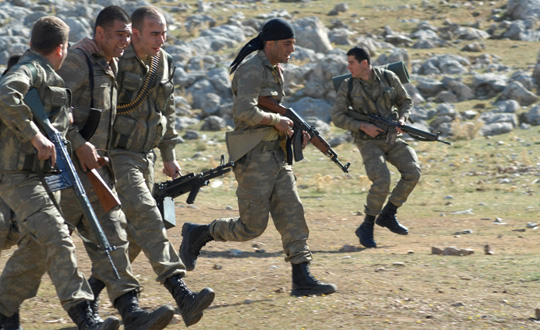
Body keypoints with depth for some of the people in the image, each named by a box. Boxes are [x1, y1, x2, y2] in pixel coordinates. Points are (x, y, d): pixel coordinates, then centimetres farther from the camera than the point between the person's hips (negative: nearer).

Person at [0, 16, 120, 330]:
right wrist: (35, 136, -30)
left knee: (36, 249, 13)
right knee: (58, 238, -18)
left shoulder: (46, 75, 20)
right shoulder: (30, 69, -12)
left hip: (42, 176, 10)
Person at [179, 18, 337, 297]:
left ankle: (302, 279, -2)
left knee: (292, 214, -1)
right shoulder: (252, 71, -15)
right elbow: (246, 112, -28)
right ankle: (197, 235, 15)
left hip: (275, 155, 9)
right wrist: (277, 120, -16)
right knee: (252, 227, -4)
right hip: (253, 158, -9)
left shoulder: (276, 71, 15)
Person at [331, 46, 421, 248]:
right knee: (382, 181, -23)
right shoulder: (348, 87, -6)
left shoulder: (388, 78, -2)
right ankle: (367, 228, -8)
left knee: (412, 172, -15)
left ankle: (388, 215, 1)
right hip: (369, 142, -3)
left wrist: (402, 119, -10)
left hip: (392, 139, 3)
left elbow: (405, 101, 11)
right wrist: (363, 127, -17)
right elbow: (337, 117, -5)